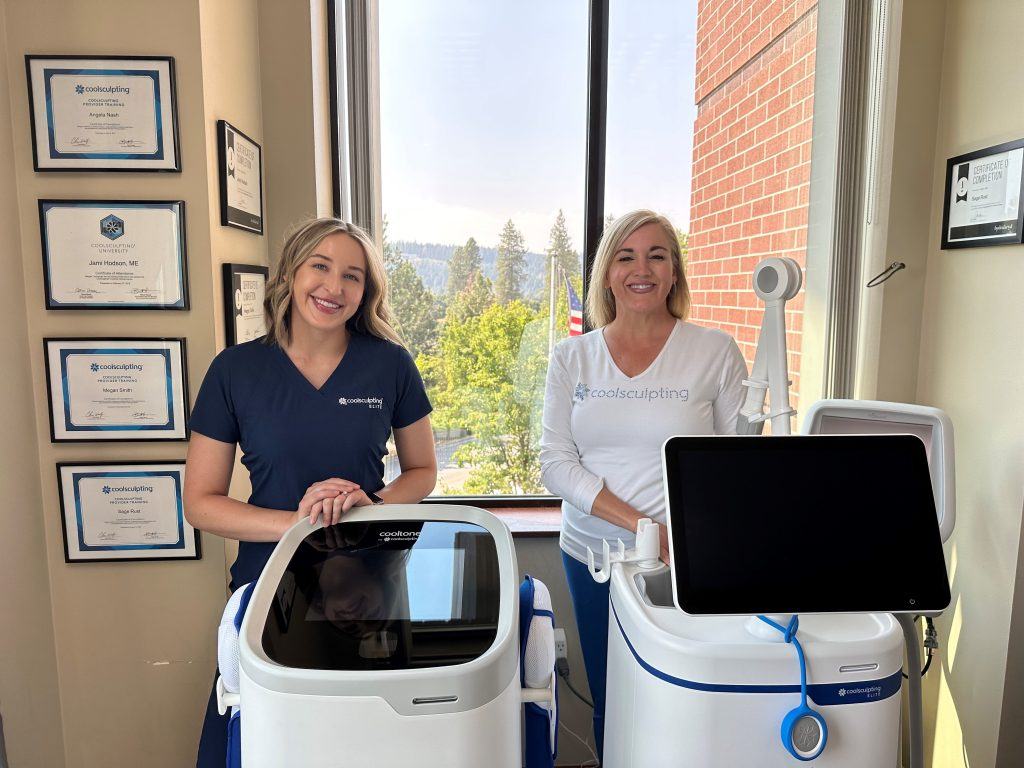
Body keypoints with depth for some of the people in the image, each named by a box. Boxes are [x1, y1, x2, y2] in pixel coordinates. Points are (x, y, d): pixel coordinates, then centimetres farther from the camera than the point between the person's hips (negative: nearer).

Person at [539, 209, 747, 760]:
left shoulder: (715, 352, -2)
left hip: (687, 562, -2)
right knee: (607, 706, 15)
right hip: (591, 554, 2)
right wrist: (641, 526, -15)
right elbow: (555, 461, -4)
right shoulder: (572, 357, 3)